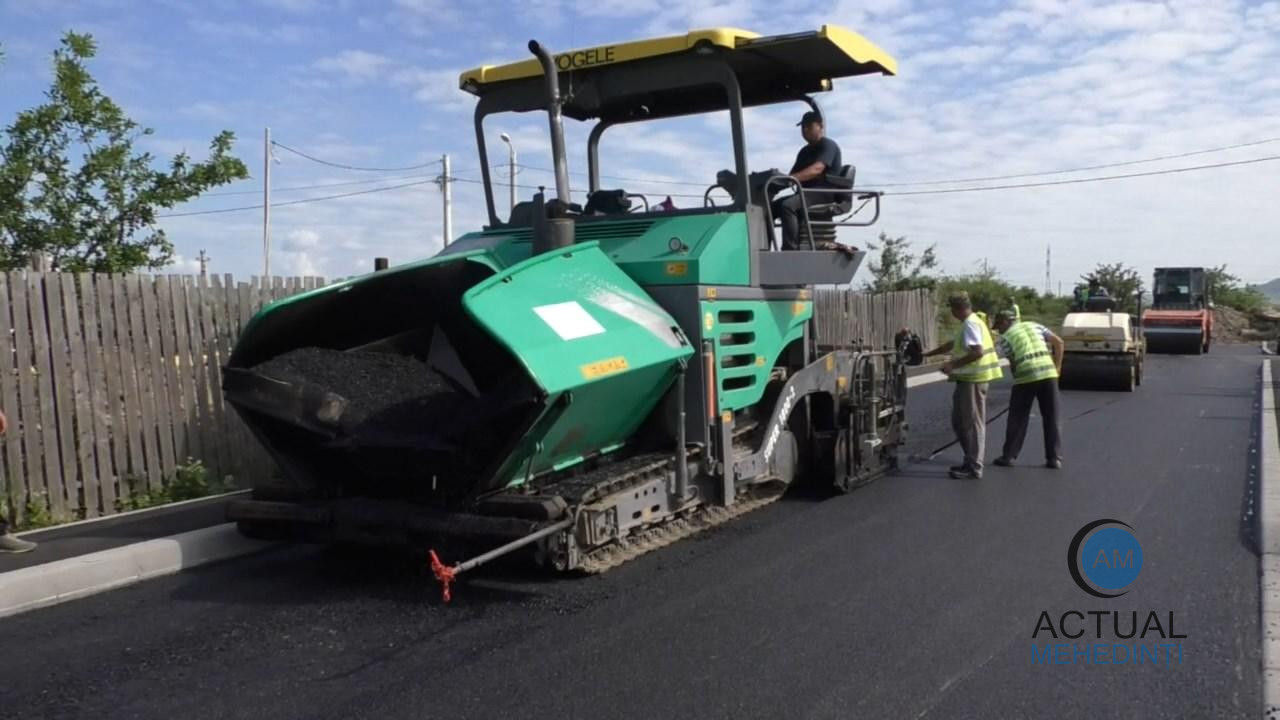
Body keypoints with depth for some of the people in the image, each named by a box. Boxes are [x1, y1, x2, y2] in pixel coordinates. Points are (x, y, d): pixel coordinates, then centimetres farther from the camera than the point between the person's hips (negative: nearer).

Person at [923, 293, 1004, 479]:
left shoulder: (970, 324, -15)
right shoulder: (969, 323, 17)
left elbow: (978, 352, -26)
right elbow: (953, 344, 28)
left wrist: (953, 364, -22)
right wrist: (928, 354, 30)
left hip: (973, 379, -10)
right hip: (967, 379, 10)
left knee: (972, 423, -5)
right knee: (959, 421, 16)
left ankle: (974, 468, 1)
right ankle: (970, 461, 22)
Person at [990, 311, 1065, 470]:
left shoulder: (1006, 337, 6)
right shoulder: (1035, 326, 17)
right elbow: (1058, 342, 10)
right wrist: (1057, 367, 11)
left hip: (1026, 377, -3)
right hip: (1048, 374, 3)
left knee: (1018, 418, 9)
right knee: (1051, 418, 9)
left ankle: (1008, 456, 12)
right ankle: (1054, 458, 8)